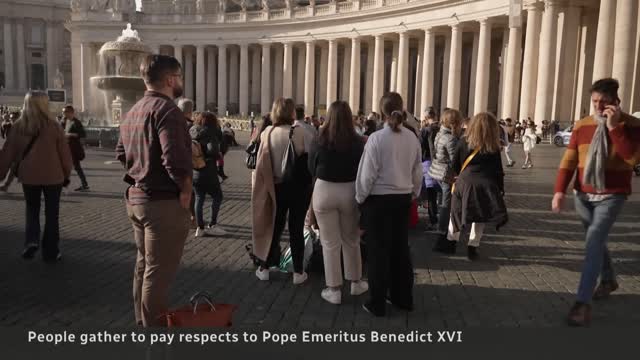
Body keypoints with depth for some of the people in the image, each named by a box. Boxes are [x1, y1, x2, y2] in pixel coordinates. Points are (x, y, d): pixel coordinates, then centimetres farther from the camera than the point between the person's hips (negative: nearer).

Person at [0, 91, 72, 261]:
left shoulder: (19, 126, 0)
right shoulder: (53, 125, -8)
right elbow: (64, 153, -4)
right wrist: (67, 174, 8)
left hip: (28, 175, 3)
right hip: (52, 175, -2)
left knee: (32, 210, 20)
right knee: (51, 213, 8)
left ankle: (31, 240, 0)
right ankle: (50, 252, 11)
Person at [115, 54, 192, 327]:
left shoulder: (133, 112, 13)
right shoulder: (167, 109, -17)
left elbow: (121, 153, 21)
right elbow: (175, 158, -29)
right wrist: (186, 189, -16)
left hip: (136, 196, 10)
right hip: (164, 202, -10)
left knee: (144, 264, 21)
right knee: (159, 271, 0)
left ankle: (142, 320, 35)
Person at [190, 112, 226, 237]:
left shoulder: (191, 132, 6)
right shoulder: (210, 133, -13)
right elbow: (212, 150, -27)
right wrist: (219, 156, -8)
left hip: (193, 172, 6)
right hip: (207, 172, -6)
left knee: (199, 198, 12)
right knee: (217, 196, 10)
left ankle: (199, 228, 11)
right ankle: (212, 225, 9)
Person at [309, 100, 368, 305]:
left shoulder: (320, 141, -11)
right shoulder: (358, 142, -11)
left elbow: (312, 169, 2)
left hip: (324, 192, -1)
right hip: (350, 192, 1)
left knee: (330, 243, 9)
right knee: (351, 241, 19)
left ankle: (334, 290, 16)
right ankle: (356, 283, 33)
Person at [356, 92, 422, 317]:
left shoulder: (377, 138, -16)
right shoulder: (412, 138, 0)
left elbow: (368, 174, -13)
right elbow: (418, 171, 8)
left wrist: (360, 197, 1)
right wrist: (413, 193, 22)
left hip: (379, 199, -5)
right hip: (403, 198, 5)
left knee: (379, 250, 5)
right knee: (400, 248, 16)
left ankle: (377, 303, 15)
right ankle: (403, 298, 29)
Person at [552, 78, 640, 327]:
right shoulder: (582, 126, 1)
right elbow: (568, 161, 0)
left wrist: (614, 127, -25)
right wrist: (559, 190, -9)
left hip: (611, 196, -4)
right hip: (583, 195, 4)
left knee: (594, 241, -18)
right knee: (596, 240, 19)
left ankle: (583, 303, -17)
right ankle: (608, 280, 45)